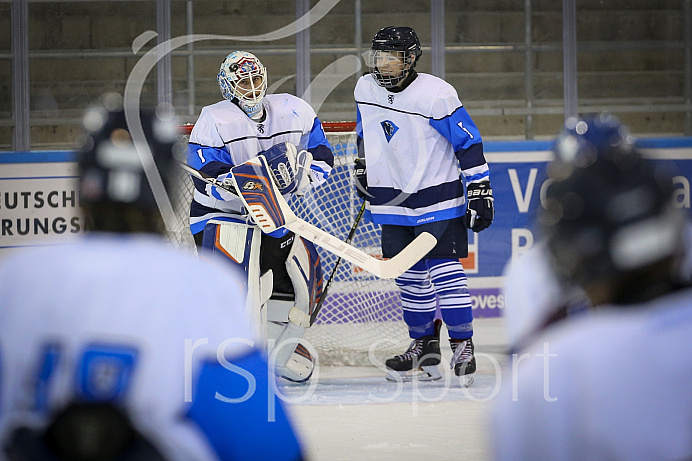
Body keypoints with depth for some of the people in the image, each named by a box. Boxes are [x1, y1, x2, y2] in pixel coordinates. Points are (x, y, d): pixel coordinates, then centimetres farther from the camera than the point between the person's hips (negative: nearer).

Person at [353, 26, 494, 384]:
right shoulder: (365, 89, 1)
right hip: (392, 201, 6)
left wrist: (480, 192, -15)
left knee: (445, 273, -11)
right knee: (410, 277, 10)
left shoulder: (436, 95, -18)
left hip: (438, 199, -6)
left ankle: (463, 348, -4)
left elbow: (469, 143, -14)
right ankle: (424, 349, 20)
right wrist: (363, 169, 24)